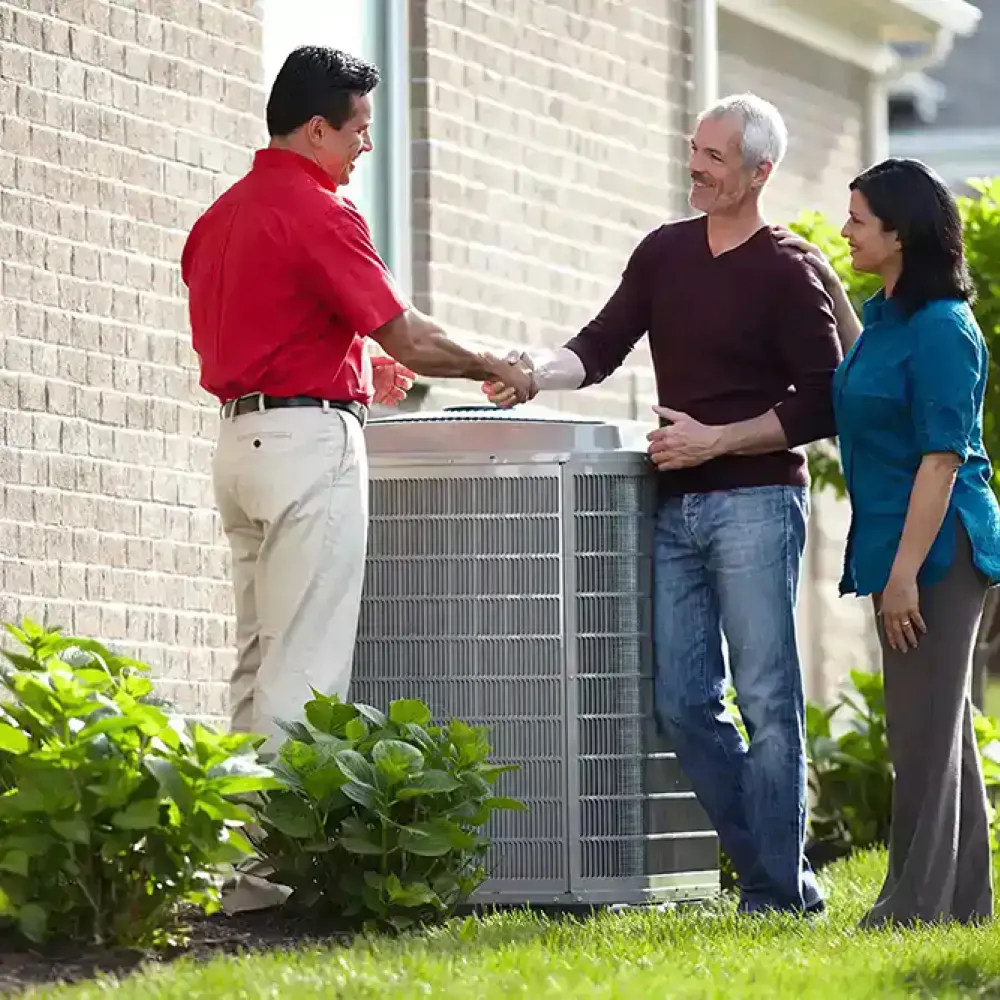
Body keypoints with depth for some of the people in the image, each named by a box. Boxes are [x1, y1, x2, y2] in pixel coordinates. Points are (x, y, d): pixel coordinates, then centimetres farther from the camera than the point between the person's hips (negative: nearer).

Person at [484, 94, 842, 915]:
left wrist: (716, 440, -13)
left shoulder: (788, 275, -4)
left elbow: (820, 406, -7)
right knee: (683, 702, 3)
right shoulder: (666, 253, 13)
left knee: (767, 699, -7)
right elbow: (602, 346, 11)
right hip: (677, 507, 6)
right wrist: (539, 371, -9)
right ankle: (768, 867, 12)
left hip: (755, 500, -6)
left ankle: (780, 892, -4)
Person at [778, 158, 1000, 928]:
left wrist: (905, 573, -23)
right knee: (938, 724, 13)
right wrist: (829, 287, 31)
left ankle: (920, 902, -1)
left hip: (937, 547, -10)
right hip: (903, 545, 10)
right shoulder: (889, 315, 12)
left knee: (925, 725, -5)